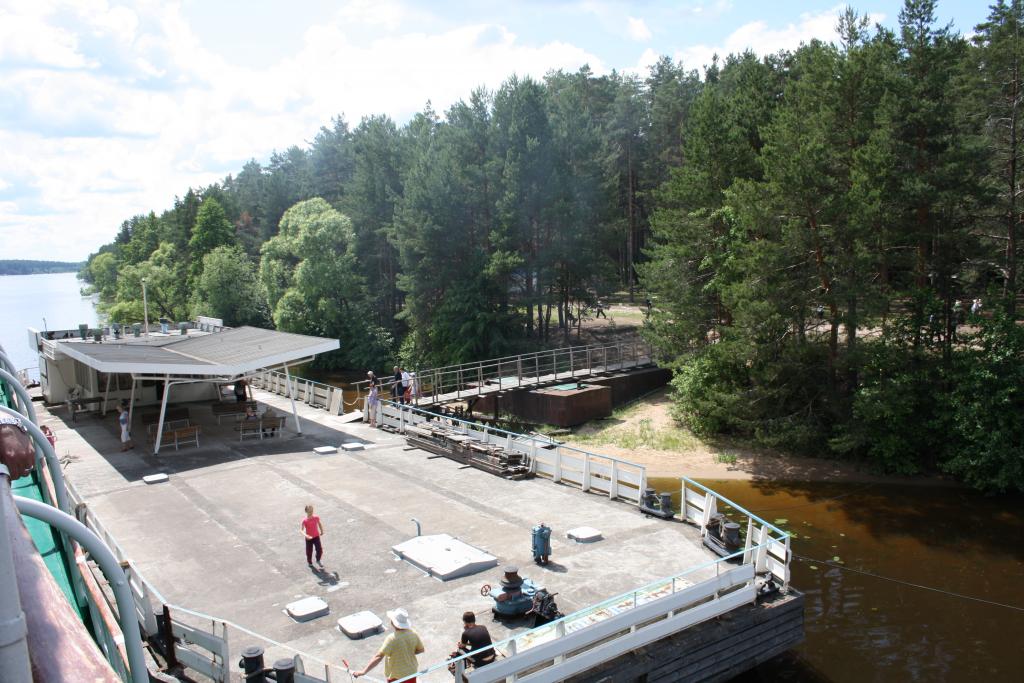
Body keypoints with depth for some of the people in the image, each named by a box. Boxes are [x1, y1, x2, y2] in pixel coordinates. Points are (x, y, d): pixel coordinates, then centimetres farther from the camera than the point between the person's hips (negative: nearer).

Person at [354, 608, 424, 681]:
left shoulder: (392, 639, -30)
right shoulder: (413, 634, -14)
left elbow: (378, 657, -35)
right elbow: (421, 649, 1)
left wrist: (363, 671, -37)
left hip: (396, 676, -4)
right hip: (411, 673, 4)